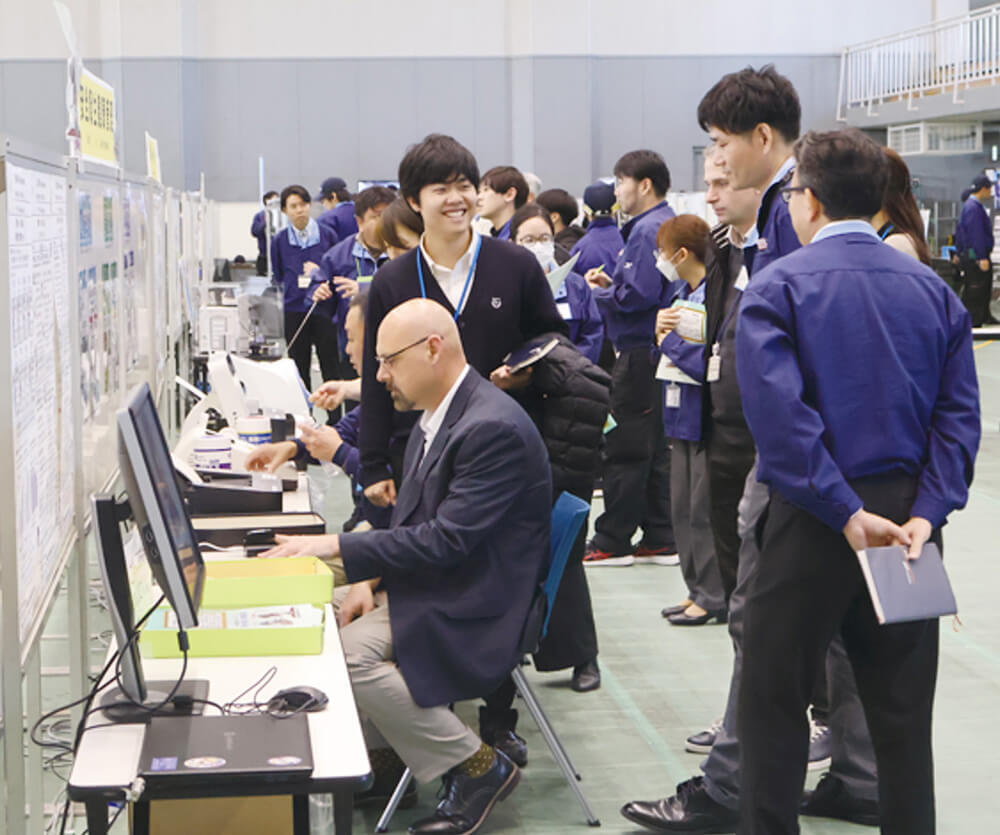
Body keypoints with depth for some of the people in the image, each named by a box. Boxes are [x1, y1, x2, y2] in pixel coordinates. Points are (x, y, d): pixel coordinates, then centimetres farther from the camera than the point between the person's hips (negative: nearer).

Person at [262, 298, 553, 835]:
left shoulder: (493, 428, -23)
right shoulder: (435, 417, 9)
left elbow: (446, 541, -27)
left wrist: (337, 547, -24)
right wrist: (371, 579, 0)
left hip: (477, 607, -10)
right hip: (432, 582, 10)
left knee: (348, 653, -22)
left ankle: (479, 767, -8)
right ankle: (379, 754, 14)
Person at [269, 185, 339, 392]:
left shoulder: (326, 235, 2)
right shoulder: (279, 240, 4)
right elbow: (278, 277, 14)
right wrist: (297, 282, -1)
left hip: (323, 307, -1)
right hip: (294, 311, 1)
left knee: (331, 368, -1)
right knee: (300, 370, 6)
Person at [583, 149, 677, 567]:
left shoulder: (647, 229, -15)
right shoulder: (666, 223, 16)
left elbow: (638, 294, -23)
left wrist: (600, 293, -8)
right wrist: (612, 283, 10)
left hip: (640, 355, -10)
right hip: (651, 349, 10)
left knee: (625, 449, -4)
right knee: (656, 448, 12)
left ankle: (613, 542, 3)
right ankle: (661, 539, 16)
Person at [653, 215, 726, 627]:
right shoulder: (679, 292, 9)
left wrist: (672, 342, -14)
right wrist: (662, 330, -3)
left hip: (708, 419, -9)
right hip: (681, 417, 9)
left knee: (705, 511, -3)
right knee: (682, 510, 14)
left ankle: (714, 597, 7)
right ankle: (697, 590, 24)